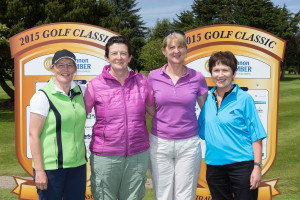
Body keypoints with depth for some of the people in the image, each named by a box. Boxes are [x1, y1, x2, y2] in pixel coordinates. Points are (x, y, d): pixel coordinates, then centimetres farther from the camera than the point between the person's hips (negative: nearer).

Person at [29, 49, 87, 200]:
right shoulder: (43, 96, -9)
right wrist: (39, 171, -14)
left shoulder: (78, 92, 7)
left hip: (77, 165, 5)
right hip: (50, 167, -5)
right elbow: (33, 135, -11)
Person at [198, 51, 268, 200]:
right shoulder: (208, 99, 7)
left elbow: (256, 135, -7)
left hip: (242, 164, -4)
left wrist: (257, 167, -12)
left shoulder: (244, 99, -5)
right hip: (214, 164, 4)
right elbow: (201, 132, 18)